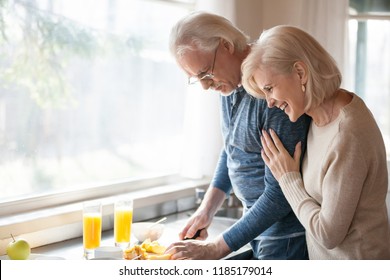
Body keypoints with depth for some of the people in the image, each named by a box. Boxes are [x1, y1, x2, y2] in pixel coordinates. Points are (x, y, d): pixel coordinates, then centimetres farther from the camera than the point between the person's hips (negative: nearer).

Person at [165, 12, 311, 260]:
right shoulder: (231, 83, 2)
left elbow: (280, 194, -25)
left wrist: (215, 249, -20)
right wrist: (207, 209, 7)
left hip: (287, 234, -8)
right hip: (258, 225, 8)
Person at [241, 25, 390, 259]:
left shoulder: (348, 135, -26)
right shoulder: (322, 114, -1)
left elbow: (328, 233, -20)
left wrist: (288, 178, -11)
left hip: (355, 269, -8)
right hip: (325, 258, 8)